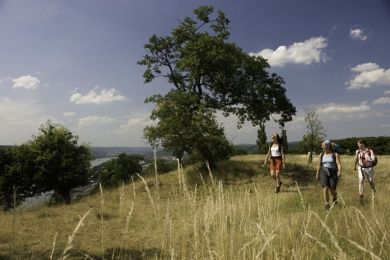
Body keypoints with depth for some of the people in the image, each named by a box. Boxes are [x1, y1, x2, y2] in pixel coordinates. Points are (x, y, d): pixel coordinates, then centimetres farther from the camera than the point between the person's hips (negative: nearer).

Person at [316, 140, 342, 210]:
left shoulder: (335, 154, -2)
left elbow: (339, 164, -13)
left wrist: (339, 171, -30)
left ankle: (335, 199, 37)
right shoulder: (321, 155, 8)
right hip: (324, 173, 2)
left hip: (333, 173, -2)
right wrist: (317, 174, 19)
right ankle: (327, 205, -8)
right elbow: (319, 165, 15)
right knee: (325, 188, -16)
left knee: (332, 190, 1)